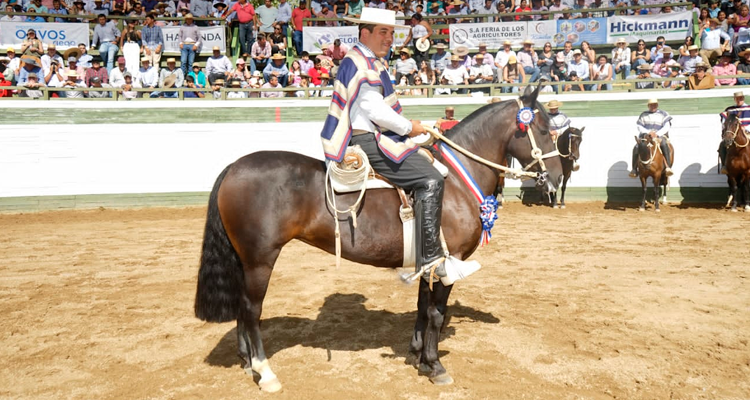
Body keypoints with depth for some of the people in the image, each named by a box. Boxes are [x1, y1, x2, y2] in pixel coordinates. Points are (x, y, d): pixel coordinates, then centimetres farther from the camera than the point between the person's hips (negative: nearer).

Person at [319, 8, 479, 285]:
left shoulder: (371, 63, 22)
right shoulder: (360, 64, -12)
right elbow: (375, 110, -20)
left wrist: (407, 127, 13)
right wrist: (409, 127, -9)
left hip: (370, 139, 11)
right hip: (367, 143, -11)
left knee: (428, 166, 16)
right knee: (430, 180, -20)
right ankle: (431, 259, -19)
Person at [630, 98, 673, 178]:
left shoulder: (663, 114, 12)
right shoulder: (643, 115, 17)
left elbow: (666, 127, 2)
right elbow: (640, 127, 9)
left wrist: (658, 133, -16)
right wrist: (648, 132, -11)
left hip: (660, 135, -2)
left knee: (664, 145, -36)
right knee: (636, 148, -26)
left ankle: (668, 168, -38)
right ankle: (634, 169, -18)